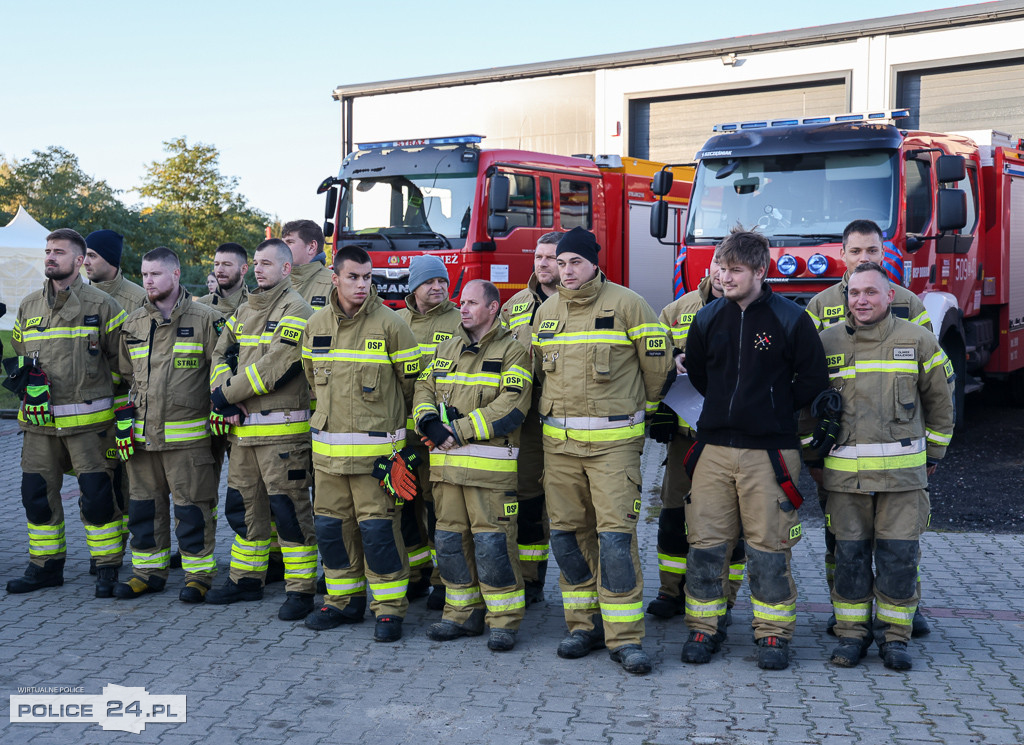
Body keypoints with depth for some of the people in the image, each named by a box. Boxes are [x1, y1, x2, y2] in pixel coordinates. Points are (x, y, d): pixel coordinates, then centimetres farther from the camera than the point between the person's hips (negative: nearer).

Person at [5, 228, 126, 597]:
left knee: (97, 495, -4)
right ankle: (46, 566, 21)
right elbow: (18, 352, 24)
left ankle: (107, 569, 8)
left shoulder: (101, 305, -1)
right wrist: (21, 376, 5)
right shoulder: (29, 306, 13)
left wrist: (101, 393, -1)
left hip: (88, 421, -5)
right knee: (38, 494, 8)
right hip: (39, 421, 5)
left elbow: (121, 359, 4)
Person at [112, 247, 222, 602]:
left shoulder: (205, 319, -2)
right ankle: (149, 570, 23)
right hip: (142, 433, 5)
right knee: (143, 504, 10)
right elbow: (125, 377, 17)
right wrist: (124, 422, 10)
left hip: (187, 434, -5)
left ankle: (199, 573, 9)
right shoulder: (132, 324, 12)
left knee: (191, 506, -2)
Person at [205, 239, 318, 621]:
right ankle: (246, 578, 28)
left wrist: (227, 393, -11)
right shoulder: (245, 312, 17)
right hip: (243, 427, 8)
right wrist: (227, 399, -5)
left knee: (288, 508, -5)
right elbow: (221, 354, 13)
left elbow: (275, 367, -18)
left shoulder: (296, 311, -9)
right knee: (243, 504, 15)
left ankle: (300, 589, 2)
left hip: (281, 430, -8)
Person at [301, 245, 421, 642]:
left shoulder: (390, 324, -8)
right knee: (331, 524, 10)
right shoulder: (316, 325, 6)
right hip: (328, 445, 5)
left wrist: (386, 418, 7)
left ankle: (389, 608, 6)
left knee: (378, 527, -4)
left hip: (375, 446, -5)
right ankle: (344, 600, 25)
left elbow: (412, 380, 0)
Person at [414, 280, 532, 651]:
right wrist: (429, 421, -8)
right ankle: (463, 613, 22)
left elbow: (511, 406, -14)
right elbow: (424, 388, 14)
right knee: (450, 538, 10)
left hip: (490, 465, -6)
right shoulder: (447, 348, 18)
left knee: (492, 542, -6)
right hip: (446, 462, 6)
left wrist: (461, 430, -17)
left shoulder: (511, 351, -3)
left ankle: (504, 620, 5)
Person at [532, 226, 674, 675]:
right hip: (558, 443, 5)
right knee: (568, 533, 7)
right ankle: (583, 625, 19)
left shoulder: (627, 306, -4)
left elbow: (658, 366, 2)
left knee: (616, 534, -9)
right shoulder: (545, 313, 11)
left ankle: (625, 637, -4)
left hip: (613, 442, -5)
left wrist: (636, 409, 13)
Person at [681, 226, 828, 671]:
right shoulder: (707, 319, 7)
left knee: (768, 547, 2)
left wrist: (774, 409, 3)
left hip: (769, 451, -3)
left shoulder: (790, 319, -4)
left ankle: (773, 633, 14)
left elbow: (813, 379, 2)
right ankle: (705, 626, 17)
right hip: (714, 448, 3)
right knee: (706, 544, 4)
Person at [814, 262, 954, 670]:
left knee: (899, 556, 1)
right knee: (849, 555, 5)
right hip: (844, 474, 1)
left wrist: (933, 454, 12)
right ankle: (851, 633, 16)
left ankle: (896, 636, 13)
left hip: (903, 472, -1)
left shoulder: (918, 341, 3)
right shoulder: (826, 343, 5)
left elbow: (940, 400, 12)